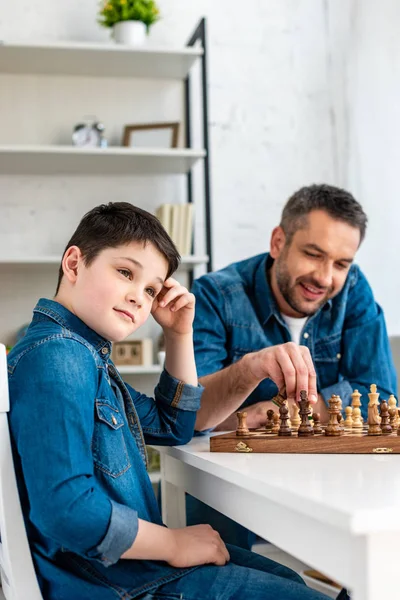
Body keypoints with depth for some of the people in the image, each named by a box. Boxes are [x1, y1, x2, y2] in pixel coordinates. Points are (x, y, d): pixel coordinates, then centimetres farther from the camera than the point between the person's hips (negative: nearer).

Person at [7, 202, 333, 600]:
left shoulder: (86, 355, 11)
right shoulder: (54, 357, -21)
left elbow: (173, 428, 22)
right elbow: (64, 507, -31)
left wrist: (179, 334, 10)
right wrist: (173, 543, -17)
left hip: (129, 555, 10)